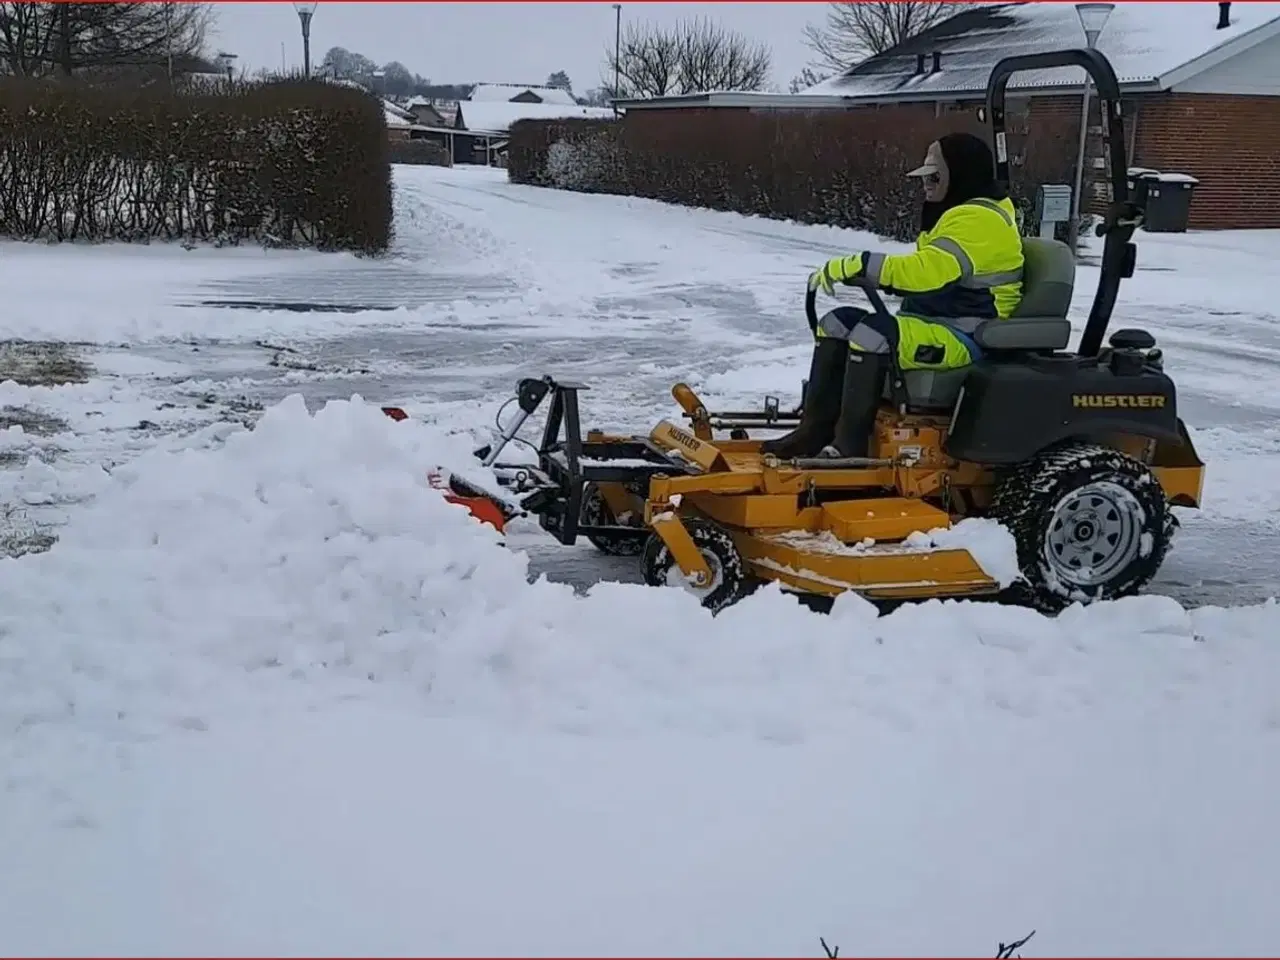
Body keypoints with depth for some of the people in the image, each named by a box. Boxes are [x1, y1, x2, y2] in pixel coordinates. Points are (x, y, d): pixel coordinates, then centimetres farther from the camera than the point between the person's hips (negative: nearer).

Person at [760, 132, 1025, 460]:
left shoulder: (979, 220, -17)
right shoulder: (959, 214, 19)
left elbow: (927, 270, -31)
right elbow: (925, 274, 20)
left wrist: (855, 265, -30)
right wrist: (856, 271, 6)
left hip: (965, 336, -11)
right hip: (934, 322, 11)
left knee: (872, 334, -33)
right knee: (836, 324, 2)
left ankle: (849, 444, -29)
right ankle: (816, 430, -5)